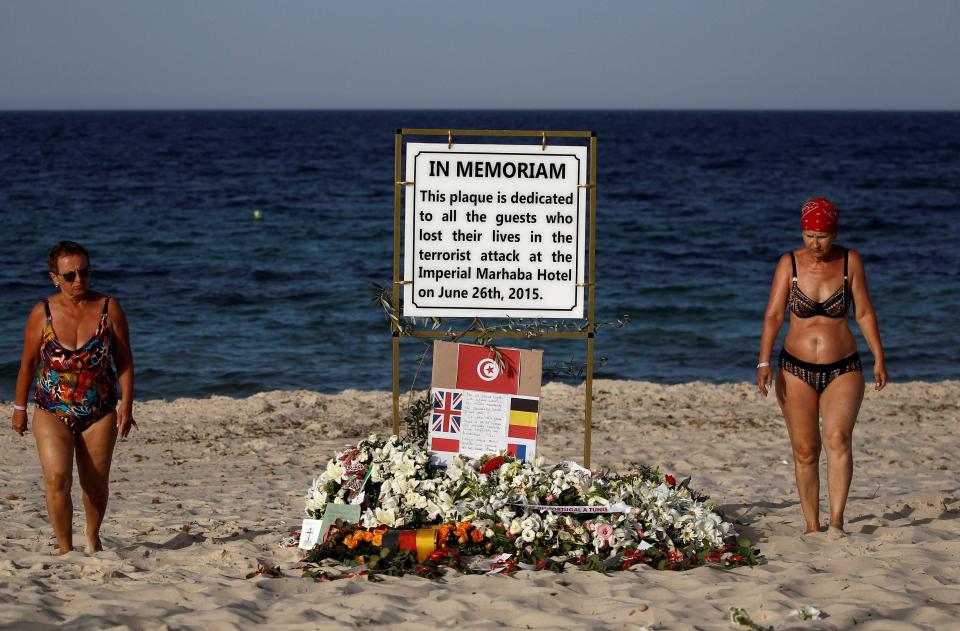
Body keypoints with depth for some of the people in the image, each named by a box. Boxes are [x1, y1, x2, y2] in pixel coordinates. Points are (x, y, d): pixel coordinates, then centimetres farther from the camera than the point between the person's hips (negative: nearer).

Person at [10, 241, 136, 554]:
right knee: (57, 479, -19)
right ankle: (65, 550, -8)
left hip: (100, 413, 1)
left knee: (95, 484, 10)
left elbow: (124, 360, 1)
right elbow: (28, 363, 6)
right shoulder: (42, 313, -4)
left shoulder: (108, 308, -3)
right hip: (52, 413, -1)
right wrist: (19, 407, 9)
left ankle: (92, 537, 38)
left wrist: (126, 405, -5)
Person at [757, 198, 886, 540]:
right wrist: (764, 363, -18)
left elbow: (865, 313, 4)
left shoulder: (850, 261, -2)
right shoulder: (789, 264, -3)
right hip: (796, 370, 1)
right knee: (805, 451, 1)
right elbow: (773, 316, -7)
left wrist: (879, 358, 1)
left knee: (838, 438, -22)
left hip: (843, 371, -1)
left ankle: (836, 521, -24)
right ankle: (812, 526, 11)